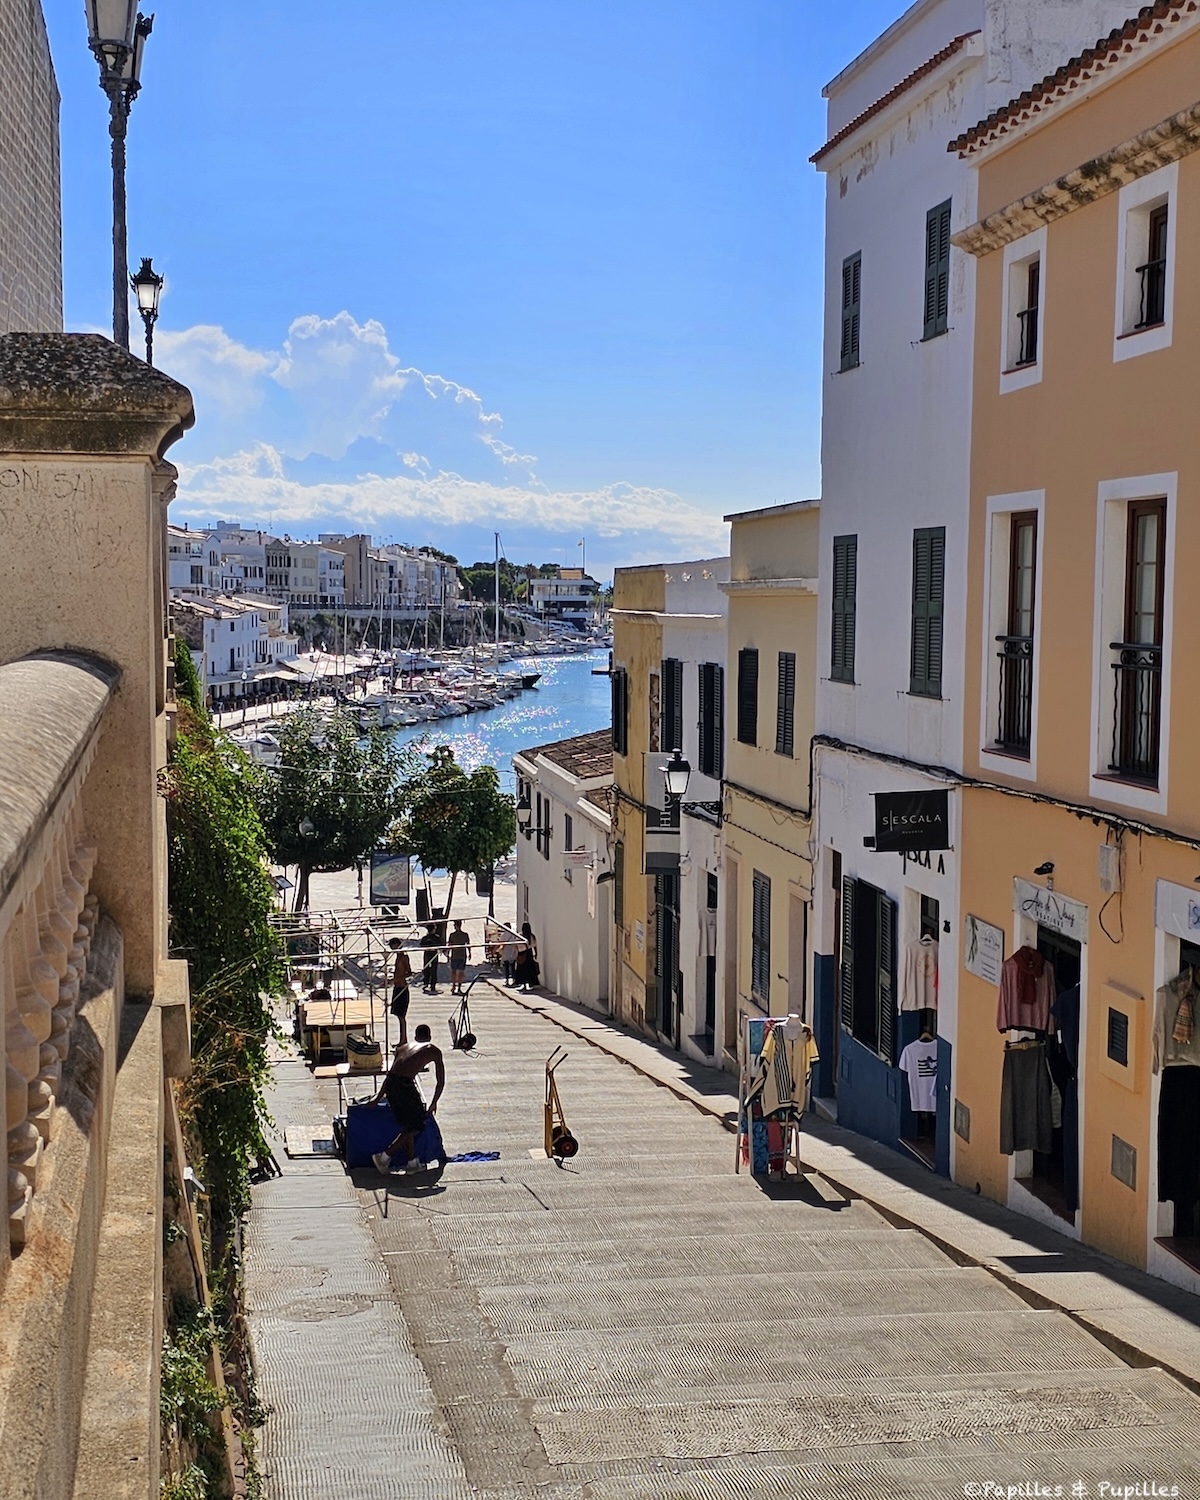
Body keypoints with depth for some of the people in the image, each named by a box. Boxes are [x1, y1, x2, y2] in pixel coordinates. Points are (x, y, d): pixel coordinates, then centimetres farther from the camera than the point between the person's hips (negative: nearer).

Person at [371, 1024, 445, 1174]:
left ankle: (412, 1162, 28)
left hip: (390, 1084, 5)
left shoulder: (403, 1047, 28)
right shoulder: (434, 1051, 19)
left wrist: (379, 1097, 41)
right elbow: (440, 1082, 21)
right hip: (405, 1085, -5)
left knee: (407, 1126, 21)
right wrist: (433, 1104, 34)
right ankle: (384, 1156, 7)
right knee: (415, 1126, 12)